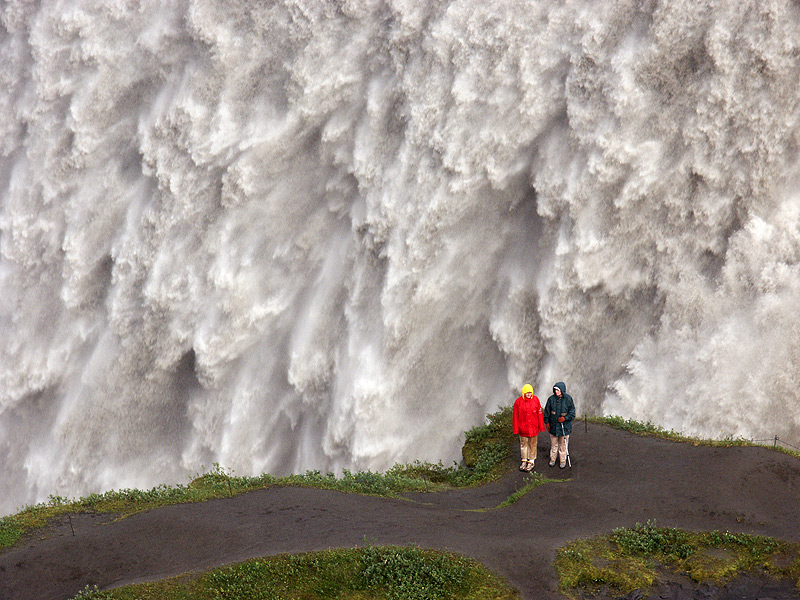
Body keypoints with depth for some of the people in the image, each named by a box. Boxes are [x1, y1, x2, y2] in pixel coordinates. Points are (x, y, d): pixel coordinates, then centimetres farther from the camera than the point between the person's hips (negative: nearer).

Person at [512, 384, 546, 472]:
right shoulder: (518, 401, -9)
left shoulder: (535, 400, -5)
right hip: (523, 428, 0)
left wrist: (541, 426, 1)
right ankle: (524, 461, 25)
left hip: (533, 428, 0)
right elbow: (515, 416, -4)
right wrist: (515, 429, -5)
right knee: (523, 444, 12)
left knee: (532, 445, 9)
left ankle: (531, 462, 20)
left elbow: (539, 414, 1)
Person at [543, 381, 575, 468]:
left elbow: (572, 412, -3)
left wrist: (565, 418, -17)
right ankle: (552, 459, 27)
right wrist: (547, 422, 3)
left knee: (563, 444, 6)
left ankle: (563, 460, 18)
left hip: (564, 426, -2)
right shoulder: (551, 399, -1)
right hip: (553, 426, 2)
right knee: (554, 444, 12)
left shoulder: (568, 399, -7)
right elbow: (547, 412, 8)